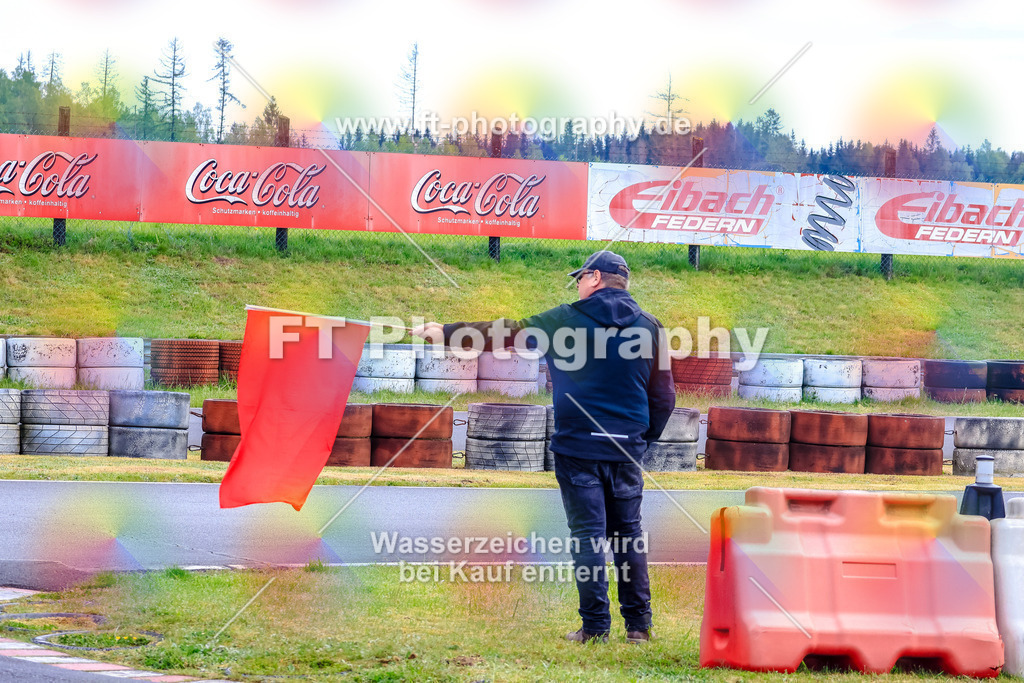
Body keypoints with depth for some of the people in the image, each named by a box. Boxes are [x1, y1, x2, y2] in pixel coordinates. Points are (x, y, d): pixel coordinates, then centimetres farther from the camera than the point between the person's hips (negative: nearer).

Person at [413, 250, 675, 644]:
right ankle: (639, 624, 8)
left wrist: (446, 332, 17)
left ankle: (595, 627, -3)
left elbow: (502, 334, 6)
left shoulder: (566, 320, -1)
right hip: (627, 449, 3)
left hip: (579, 446, -3)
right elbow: (664, 396, 7)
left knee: (587, 534, -1)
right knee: (628, 533, 10)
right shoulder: (649, 327, 6)